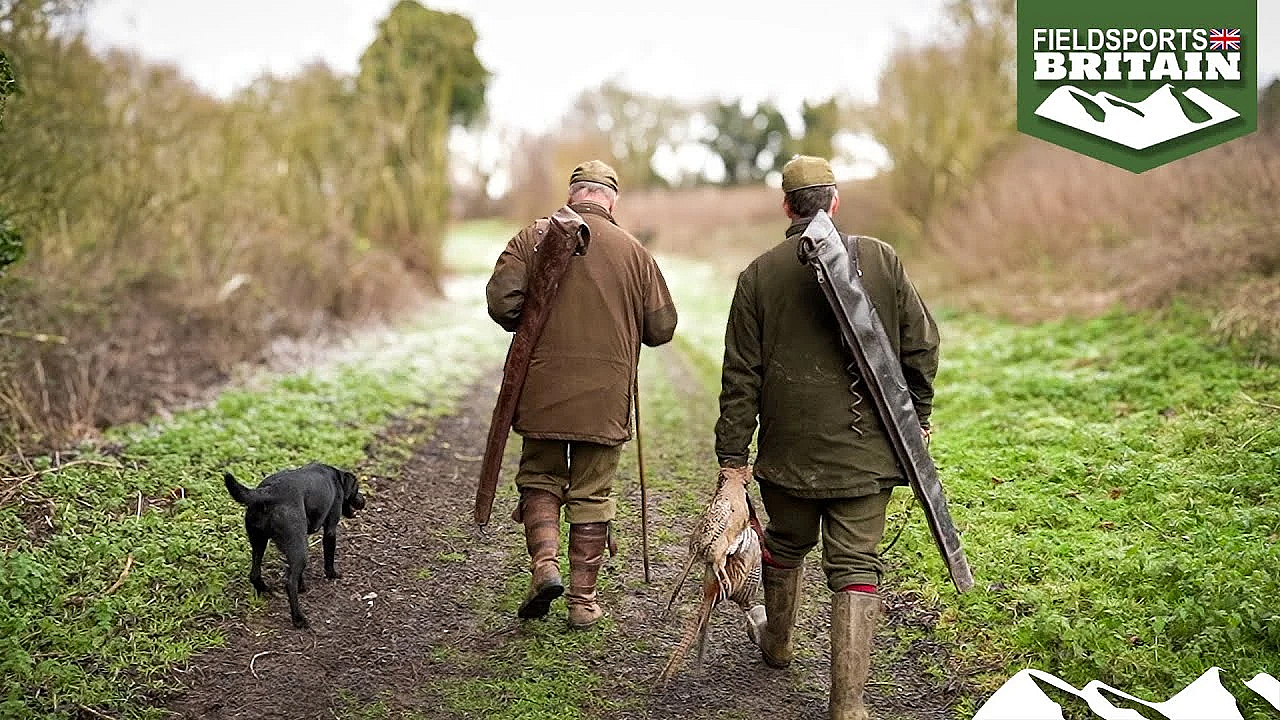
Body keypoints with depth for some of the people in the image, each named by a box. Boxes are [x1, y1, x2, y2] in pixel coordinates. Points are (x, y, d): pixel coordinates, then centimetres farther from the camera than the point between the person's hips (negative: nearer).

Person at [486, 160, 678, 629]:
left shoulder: (532, 238, -1)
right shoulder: (633, 251, 1)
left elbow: (501, 302, -9)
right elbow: (662, 328, 3)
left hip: (542, 389, 0)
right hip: (605, 397, 0)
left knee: (539, 479, 17)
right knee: (592, 495, 10)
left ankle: (544, 564, -4)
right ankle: (583, 599, 15)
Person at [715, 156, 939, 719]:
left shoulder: (759, 275, -3)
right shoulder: (882, 259, -1)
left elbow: (741, 376, -3)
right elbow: (921, 345, 3)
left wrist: (732, 457, 1)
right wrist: (917, 416, 17)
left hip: (788, 451, 1)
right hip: (866, 449, 0)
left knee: (785, 545, 22)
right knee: (855, 565, 3)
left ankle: (777, 642, 46)